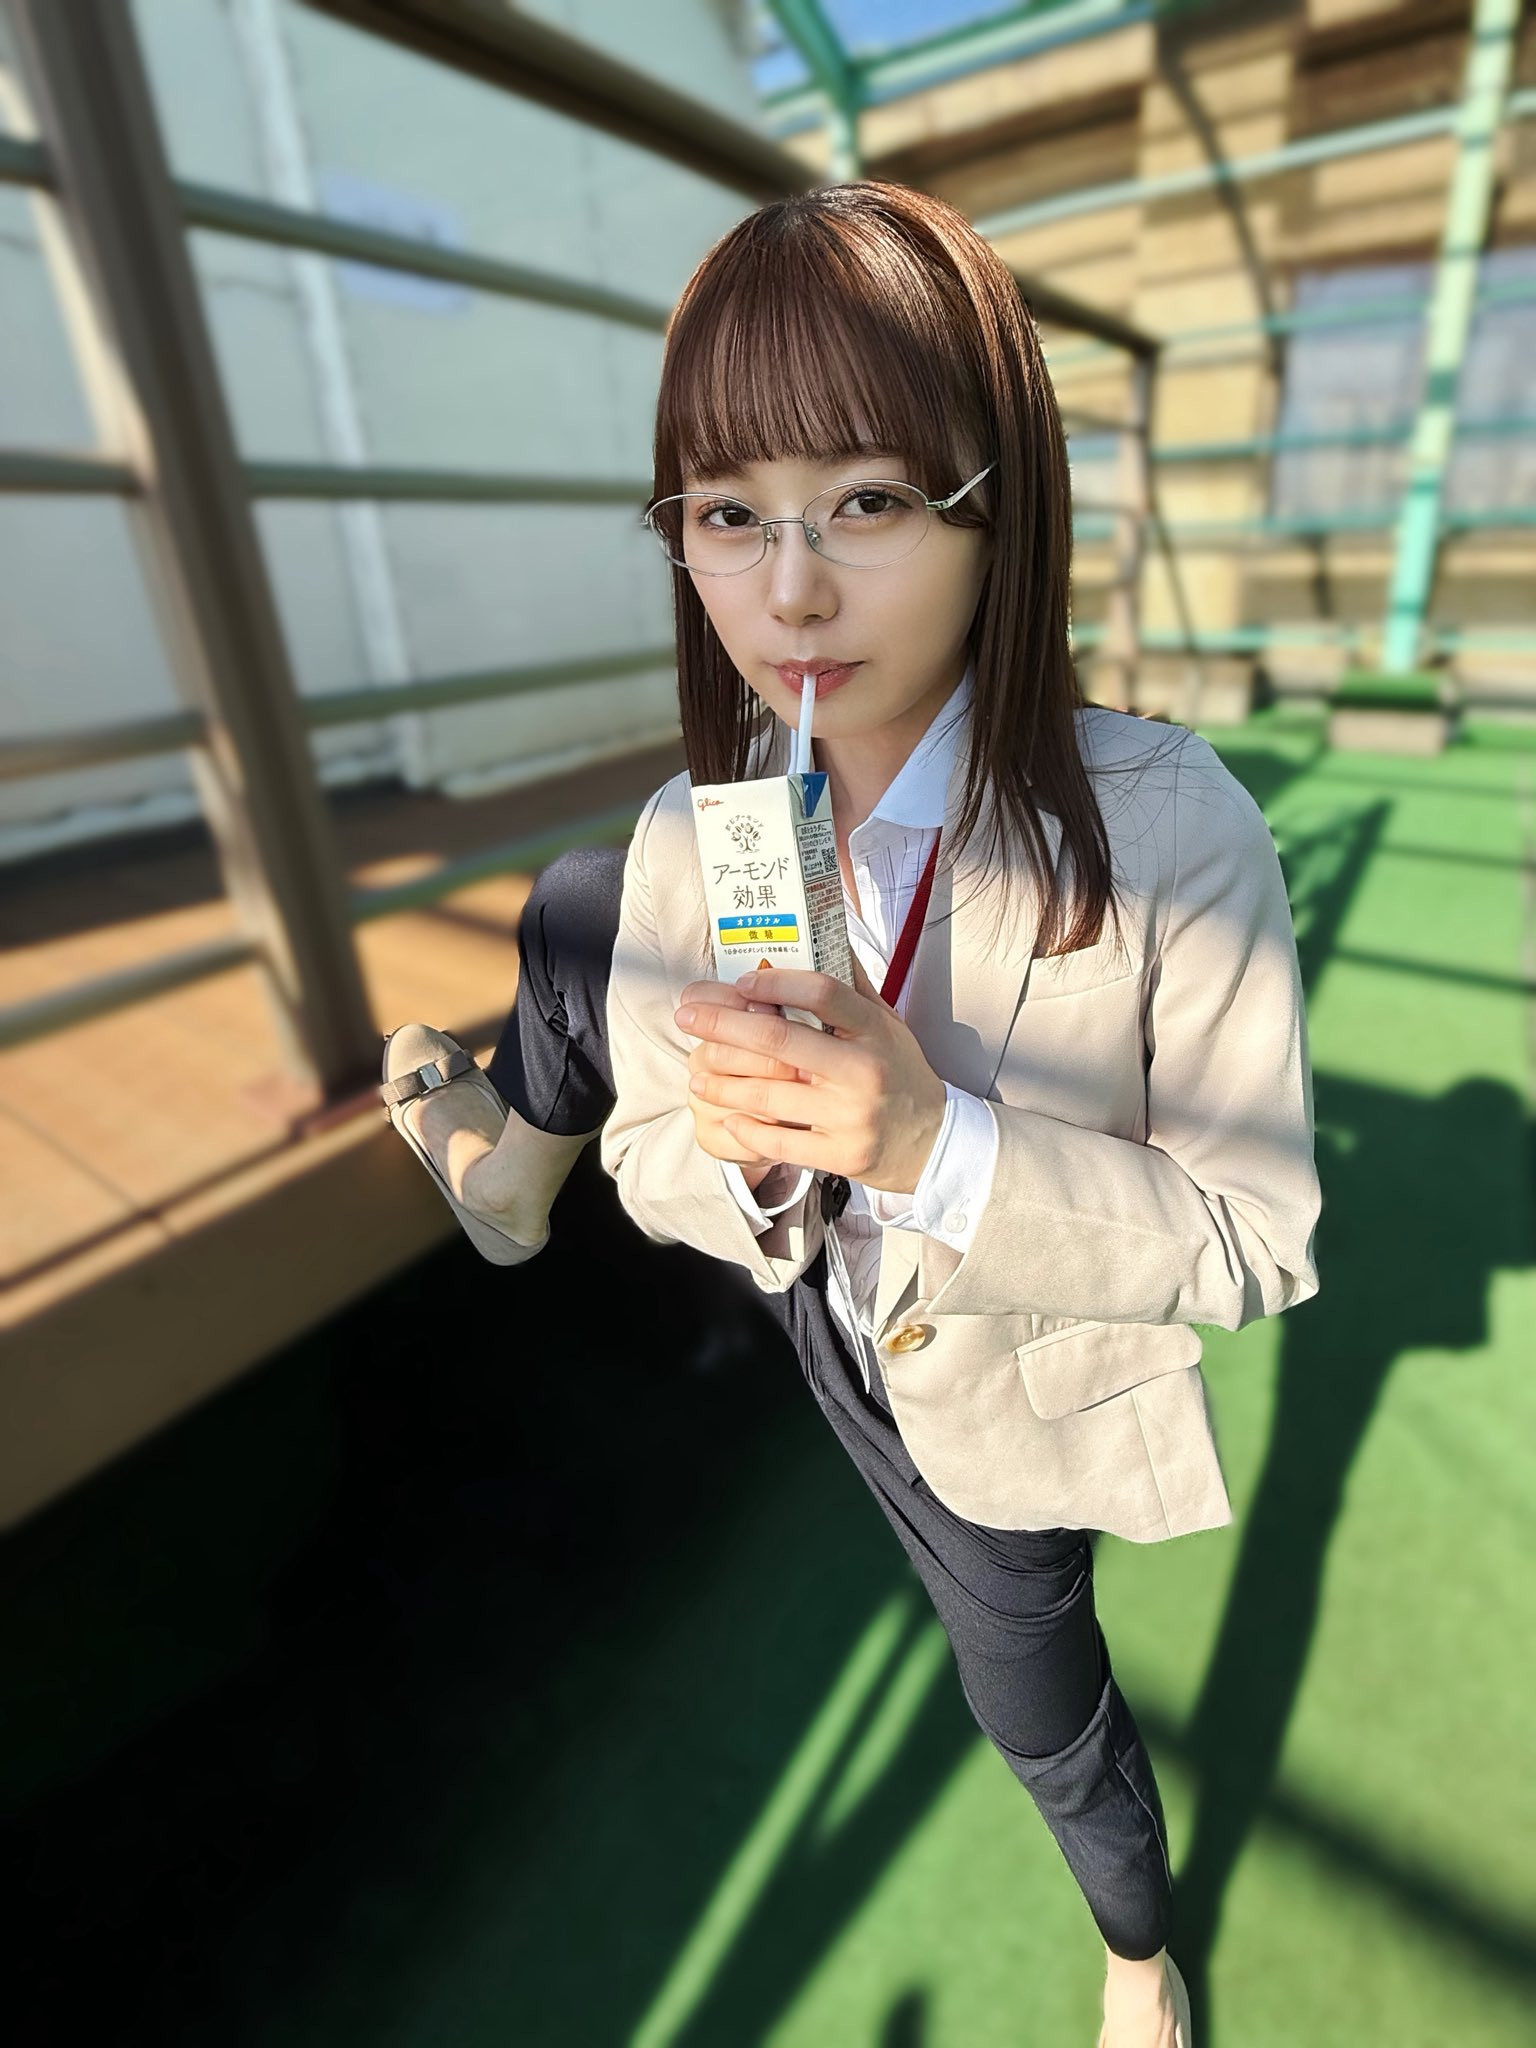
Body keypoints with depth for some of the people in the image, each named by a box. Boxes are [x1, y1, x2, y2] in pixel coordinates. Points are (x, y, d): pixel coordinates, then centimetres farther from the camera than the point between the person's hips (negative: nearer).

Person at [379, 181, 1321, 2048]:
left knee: (1035, 1713, 23)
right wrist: (732, 1149, -33)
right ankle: (500, 1166, 46)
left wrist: (936, 1144, -39)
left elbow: (1254, 1242, -23)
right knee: (570, 918, 7)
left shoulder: (1171, 827, -31)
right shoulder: (684, 841, -19)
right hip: (816, 1306, 4)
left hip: (1015, 1392, -2)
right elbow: (656, 1161, -9)